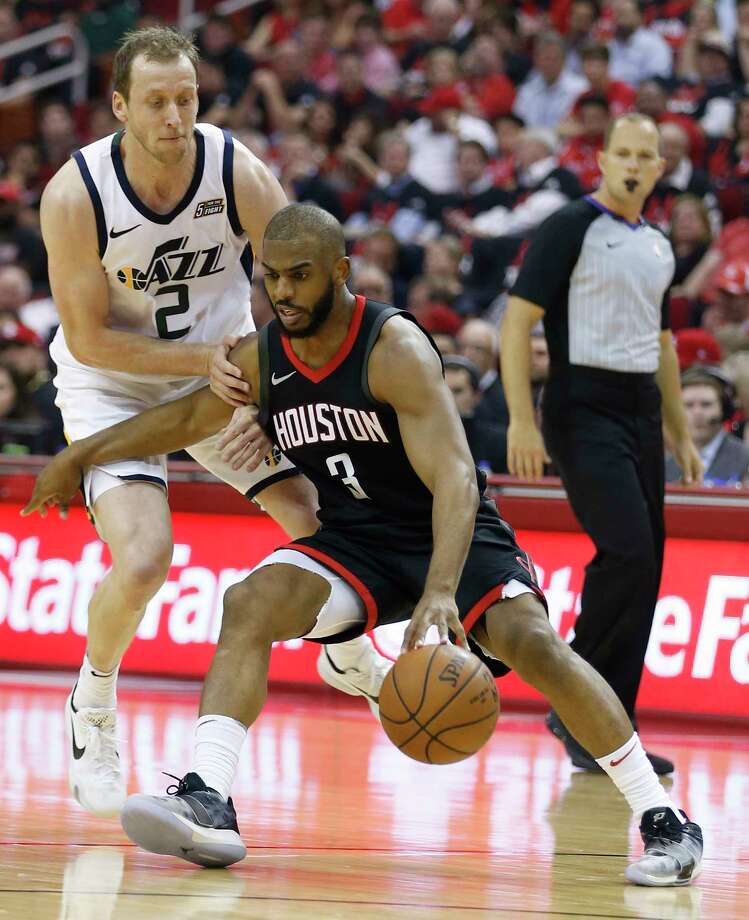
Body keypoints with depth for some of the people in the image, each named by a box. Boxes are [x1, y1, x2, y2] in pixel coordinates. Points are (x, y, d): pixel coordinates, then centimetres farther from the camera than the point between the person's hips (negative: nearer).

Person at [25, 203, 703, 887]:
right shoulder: (264, 357, -4)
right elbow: (191, 416, 18)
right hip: (353, 542, 6)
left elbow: (455, 479, -34)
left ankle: (664, 818, -20)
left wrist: (442, 589, -48)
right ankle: (207, 804, -31)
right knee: (251, 603, -20)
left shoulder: (394, 350, -24)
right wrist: (81, 455, 22)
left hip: (450, 534, -5)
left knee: (532, 642, -28)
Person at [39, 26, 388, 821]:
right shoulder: (75, 196, -25)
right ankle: (92, 705, 7)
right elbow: (88, 338, -20)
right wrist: (205, 358, -28)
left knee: (324, 521, -6)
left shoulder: (239, 175, -21)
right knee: (142, 561, -23)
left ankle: (345, 653, 29)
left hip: (225, 363, 3)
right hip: (113, 381, -3)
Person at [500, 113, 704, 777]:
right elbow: (518, 319, -10)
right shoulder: (572, 227, -6)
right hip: (585, 410, -7)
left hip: (642, 413, 7)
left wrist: (681, 434, 24)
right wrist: (521, 420, -18)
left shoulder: (659, 247, 16)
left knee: (643, 571, 3)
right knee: (627, 553, -19)